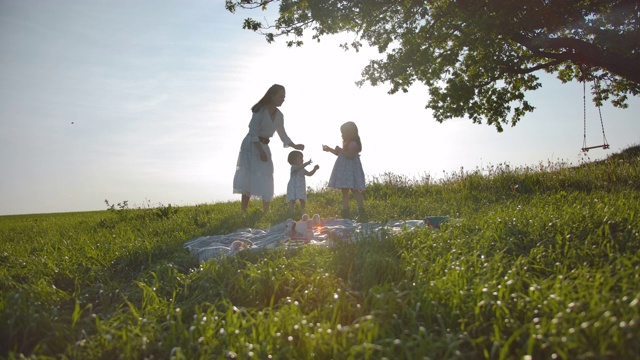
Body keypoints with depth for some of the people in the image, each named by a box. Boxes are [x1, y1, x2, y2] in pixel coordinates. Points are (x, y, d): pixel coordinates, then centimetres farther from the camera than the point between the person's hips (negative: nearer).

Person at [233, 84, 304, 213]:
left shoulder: (279, 115, 5)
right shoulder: (261, 110, -14)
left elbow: (283, 134, 12)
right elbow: (252, 131, -17)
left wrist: (295, 146, -2)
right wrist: (260, 150, -23)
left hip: (264, 147, 7)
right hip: (251, 146, -7)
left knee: (266, 182, 3)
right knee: (249, 178, -11)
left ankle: (266, 213, 9)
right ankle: (243, 212, -7)